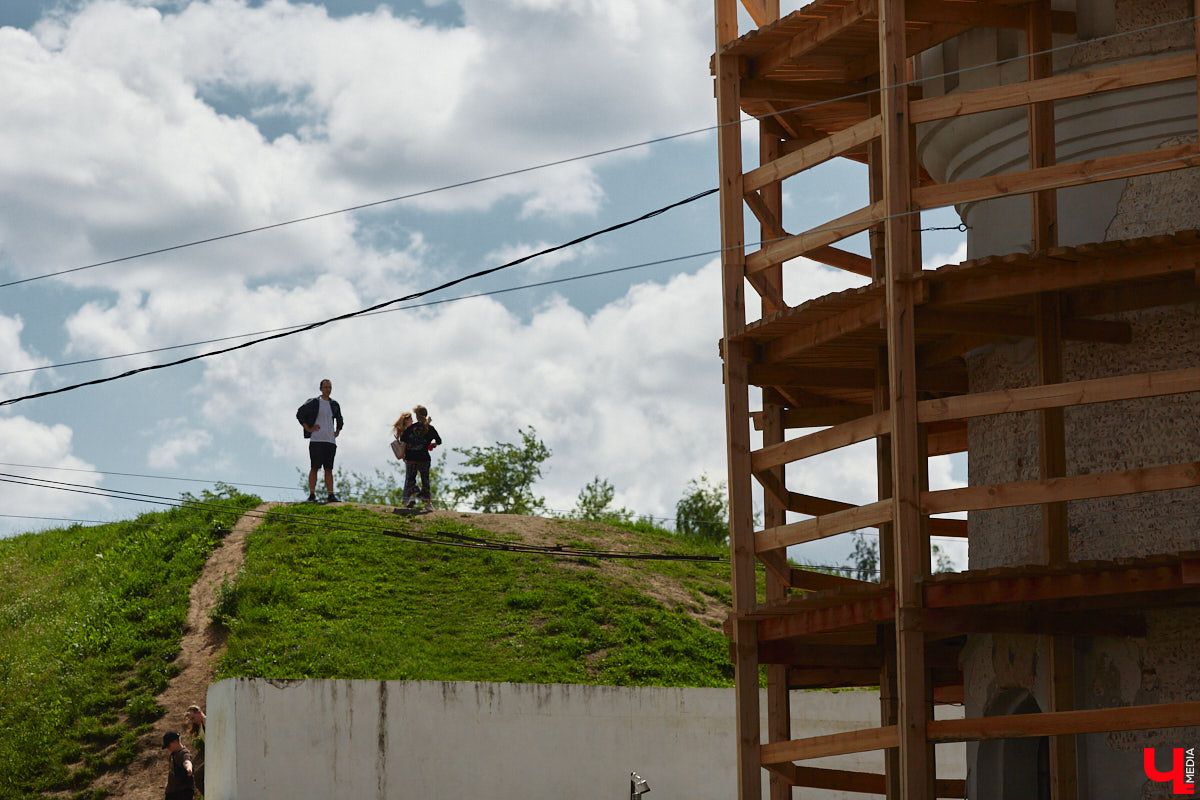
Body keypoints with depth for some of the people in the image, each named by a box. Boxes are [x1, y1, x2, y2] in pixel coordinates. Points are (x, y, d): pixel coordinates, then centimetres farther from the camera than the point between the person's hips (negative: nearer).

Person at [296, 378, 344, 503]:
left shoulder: (334, 404, 15)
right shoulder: (313, 402, 0)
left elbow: (339, 419, 32)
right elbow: (300, 414, -2)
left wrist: (337, 431, 19)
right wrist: (308, 428, -6)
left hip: (330, 440, 5)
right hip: (316, 440, -5)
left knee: (329, 469, 4)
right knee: (314, 467, -7)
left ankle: (331, 495, 2)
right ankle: (312, 495, -8)